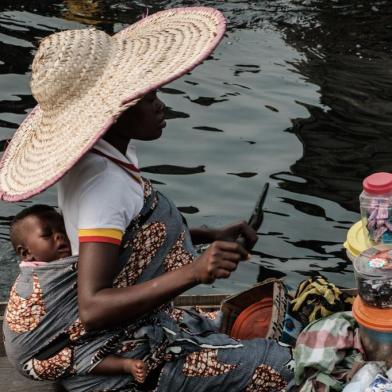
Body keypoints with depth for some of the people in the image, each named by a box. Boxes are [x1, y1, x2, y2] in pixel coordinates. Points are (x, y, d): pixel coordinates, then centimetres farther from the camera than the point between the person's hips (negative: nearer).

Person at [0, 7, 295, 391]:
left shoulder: (111, 156, 2)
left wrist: (210, 237, 8)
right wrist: (192, 272, -36)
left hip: (147, 328, 10)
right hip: (122, 360, -10)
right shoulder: (102, 182, -25)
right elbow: (92, 308, -29)